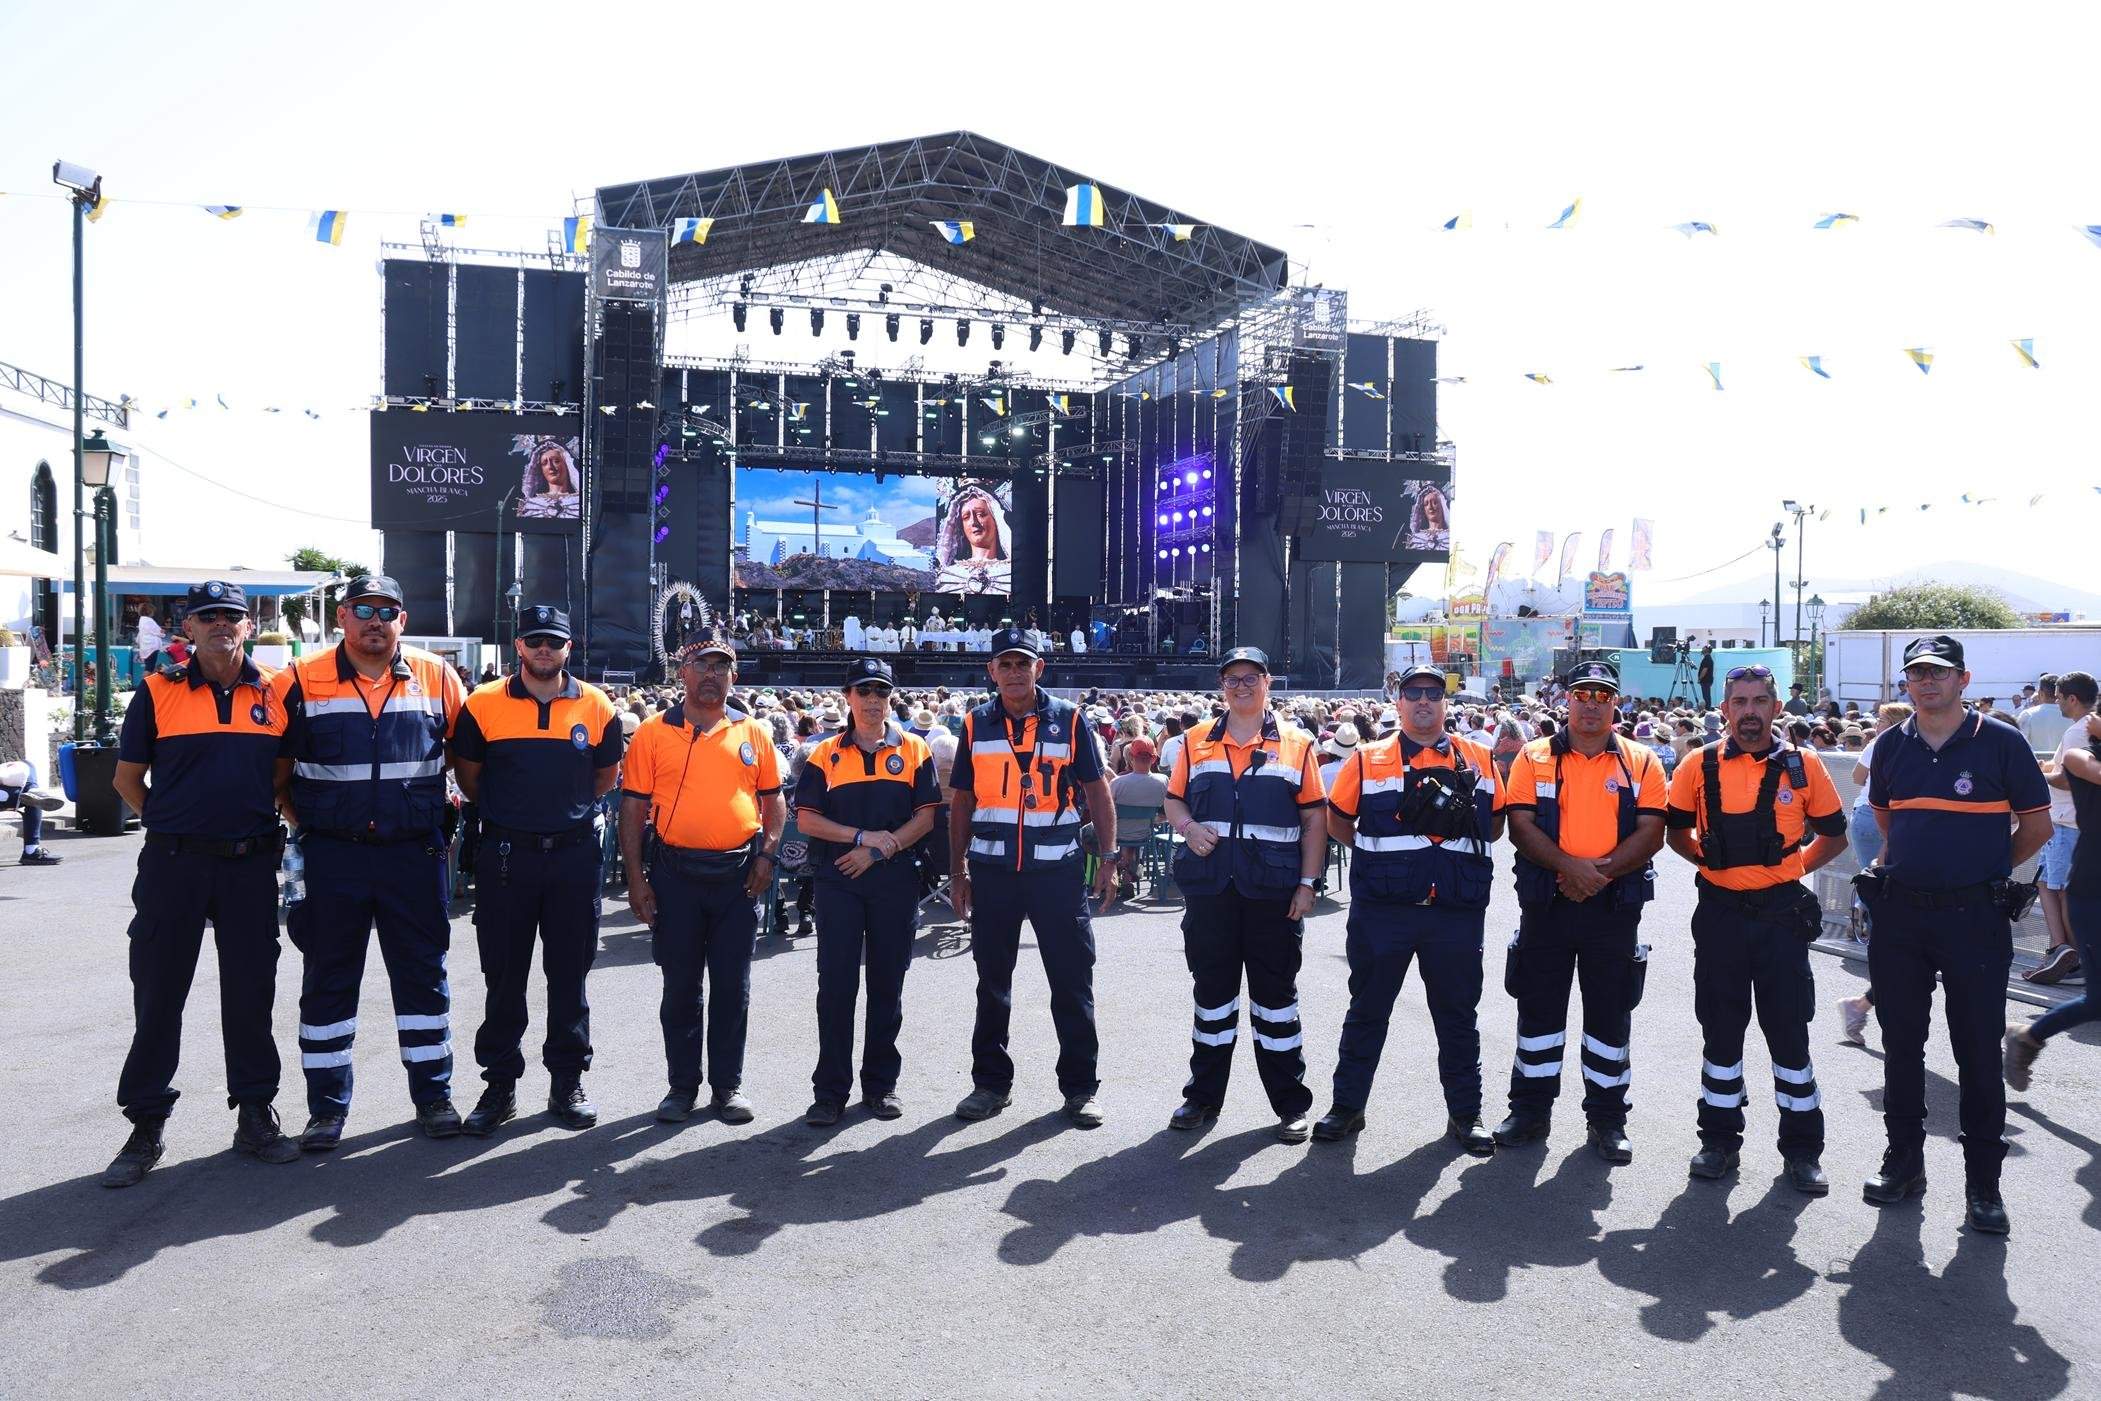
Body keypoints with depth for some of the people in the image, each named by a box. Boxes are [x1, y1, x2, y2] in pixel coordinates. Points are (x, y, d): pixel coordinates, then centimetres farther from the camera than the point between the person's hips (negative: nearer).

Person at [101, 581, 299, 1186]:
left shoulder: (275, 692, 5)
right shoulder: (158, 692, 1)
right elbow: (128, 779, 9)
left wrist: (288, 826, 6)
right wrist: (172, 824, 3)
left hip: (250, 864, 1)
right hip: (173, 864, -1)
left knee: (250, 994, 8)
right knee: (157, 997, 5)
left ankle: (255, 1116, 19)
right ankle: (145, 1125, 17)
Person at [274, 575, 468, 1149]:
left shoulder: (437, 679, 2)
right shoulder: (302, 681, -1)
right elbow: (275, 768, 6)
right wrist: (301, 822, 1)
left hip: (415, 855, 1)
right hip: (331, 857, 0)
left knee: (423, 975, 9)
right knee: (328, 981, 9)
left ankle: (433, 1095, 21)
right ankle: (326, 1107, 21)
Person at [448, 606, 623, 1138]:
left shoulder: (596, 706, 3)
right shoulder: (484, 704, 0)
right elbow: (468, 774, 11)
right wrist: (504, 813, 12)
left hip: (576, 854, 1)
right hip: (505, 854, 0)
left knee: (569, 974, 8)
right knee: (503, 975, 7)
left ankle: (567, 1083, 19)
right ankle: (500, 1085, 18)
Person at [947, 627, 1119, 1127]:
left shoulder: (1068, 720, 1)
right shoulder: (976, 725, 6)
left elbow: (1097, 791, 3)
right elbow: (961, 802, 10)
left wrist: (1107, 860, -3)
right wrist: (957, 871, 7)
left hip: (1057, 868, -2)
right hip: (992, 869, 2)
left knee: (1072, 981, 2)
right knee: (992, 980, 10)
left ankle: (1080, 1087, 14)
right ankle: (991, 1081, 23)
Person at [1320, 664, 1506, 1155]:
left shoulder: (1480, 759, 6)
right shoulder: (1369, 759, 2)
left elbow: (1495, 823, 16)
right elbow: (1338, 820, 10)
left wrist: (1457, 849, 4)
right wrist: (1380, 853, 3)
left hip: (1457, 911, 1)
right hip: (1382, 909, -1)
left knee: (1457, 1014, 11)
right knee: (1368, 1009, 9)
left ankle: (1465, 1114, 24)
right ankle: (1347, 1105, 21)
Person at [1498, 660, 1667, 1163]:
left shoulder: (1641, 763, 4)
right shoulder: (1534, 758, 3)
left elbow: (1650, 832, -4)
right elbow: (1521, 825, -6)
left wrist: (1602, 871, -18)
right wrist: (1569, 866, -19)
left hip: (1615, 906, 0)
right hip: (1547, 902, 0)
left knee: (1610, 1014, 8)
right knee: (1538, 1008, 8)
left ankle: (1608, 1118, 20)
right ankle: (1530, 1109, 21)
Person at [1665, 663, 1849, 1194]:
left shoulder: (1803, 766, -1)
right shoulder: (1699, 766, 0)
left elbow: (1833, 833, 10)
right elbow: (1677, 831, 12)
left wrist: (1796, 864, 0)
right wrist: (1712, 859, 0)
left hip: (1781, 912, -1)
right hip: (1719, 912, 1)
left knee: (1789, 1030, 5)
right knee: (1720, 1029, 9)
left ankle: (1803, 1148, 18)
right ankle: (1720, 1138, 22)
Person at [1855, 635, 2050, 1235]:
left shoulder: (2000, 742, -4)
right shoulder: (1890, 746, 6)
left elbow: (2037, 825, 3)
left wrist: (1985, 870, 5)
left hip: (1975, 916, -3)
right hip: (1899, 915, 4)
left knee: (1979, 1051, 2)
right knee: (1901, 1044, 10)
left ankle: (1983, 1180, 13)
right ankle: (1904, 1160, 23)